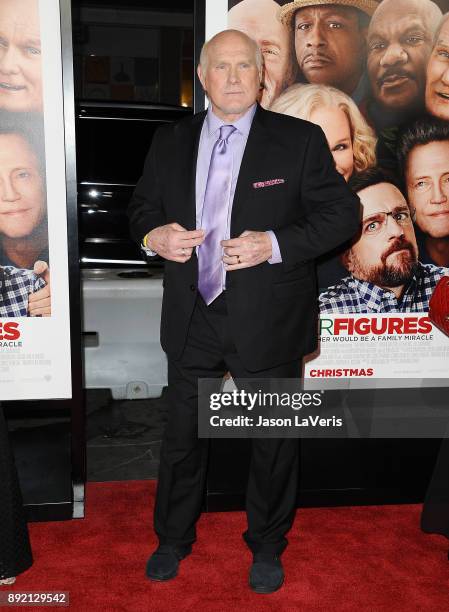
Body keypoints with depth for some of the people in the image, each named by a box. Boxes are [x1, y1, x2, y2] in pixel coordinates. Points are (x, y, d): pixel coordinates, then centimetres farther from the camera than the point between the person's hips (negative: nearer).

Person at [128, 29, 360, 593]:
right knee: (182, 436, 16)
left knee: (273, 442, 13)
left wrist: (275, 244, -20)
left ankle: (267, 547, 38)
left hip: (268, 322, -2)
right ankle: (173, 539, 41)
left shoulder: (300, 140, -4)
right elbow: (141, 206, 15)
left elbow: (342, 212, -5)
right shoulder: (170, 142, 6)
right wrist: (154, 235, -9)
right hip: (192, 320, 3)